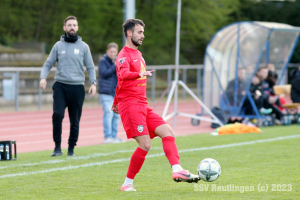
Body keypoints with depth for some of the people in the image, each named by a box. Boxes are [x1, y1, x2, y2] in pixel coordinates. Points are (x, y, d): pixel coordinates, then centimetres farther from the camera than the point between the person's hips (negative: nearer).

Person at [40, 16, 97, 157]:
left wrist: (93, 83, -3)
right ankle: (57, 146, -8)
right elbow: (48, 64, 12)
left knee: (75, 121, 2)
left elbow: (90, 67, 11)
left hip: (77, 87, 0)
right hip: (60, 86, 0)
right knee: (58, 114, -19)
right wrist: (43, 77, -6)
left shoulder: (83, 46, 8)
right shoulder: (58, 46, 9)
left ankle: (71, 149, 15)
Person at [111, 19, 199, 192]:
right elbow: (123, 75, -32)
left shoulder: (138, 54, 20)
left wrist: (116, 102, 40)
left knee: (167, 132, -5)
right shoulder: (124, 55, -8)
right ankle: (127, 184, -3)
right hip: (130, 106, -9)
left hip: (143, 106, 9)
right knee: (145, 145, -14)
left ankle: (177, 171, -16)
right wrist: (140, 74, -50)